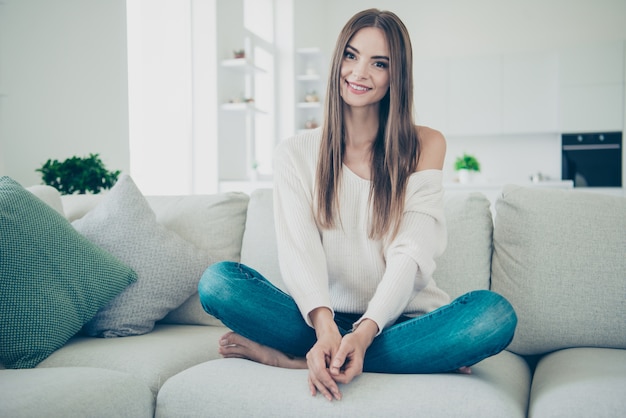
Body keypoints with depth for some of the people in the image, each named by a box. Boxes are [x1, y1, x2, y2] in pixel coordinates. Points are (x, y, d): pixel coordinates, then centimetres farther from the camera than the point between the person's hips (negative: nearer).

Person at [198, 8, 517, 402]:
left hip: (400, 318, 0)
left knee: (496, 313, -30)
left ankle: (293, 359, -24)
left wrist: (367, 330, -23)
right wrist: (325, 327, -27)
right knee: (217, 280, -22)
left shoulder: (425, 145, 5)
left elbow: (411, 252, -7)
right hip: (322, 320, 1)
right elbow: (299, 249, -8)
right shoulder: (297, 152, 6)